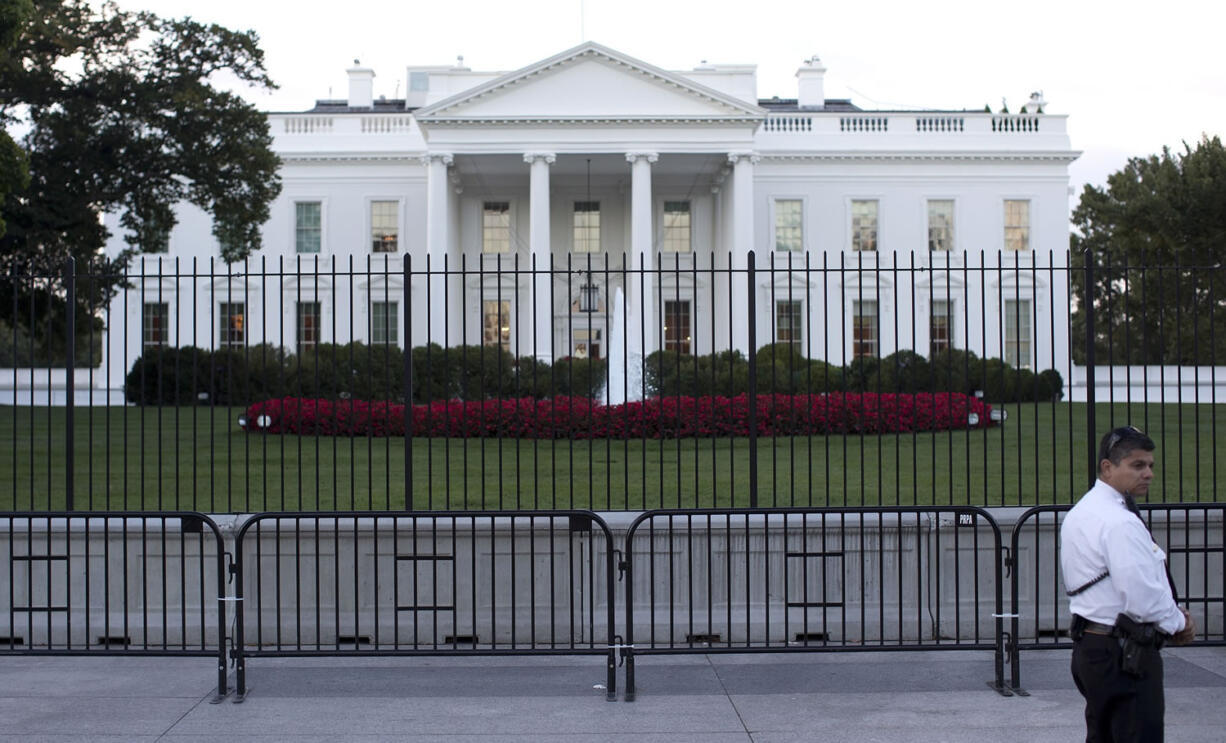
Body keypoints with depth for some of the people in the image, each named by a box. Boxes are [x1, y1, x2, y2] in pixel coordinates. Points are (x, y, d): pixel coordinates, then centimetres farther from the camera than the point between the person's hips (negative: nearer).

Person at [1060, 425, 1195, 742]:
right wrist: (1179, 623, -3)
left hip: (1089, 643, 10)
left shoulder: (1081, 512, 13)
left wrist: (1172, 614, 8)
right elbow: (1144, 598, -23)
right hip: (1124, 655, -10)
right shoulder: (1119, 522, -18)